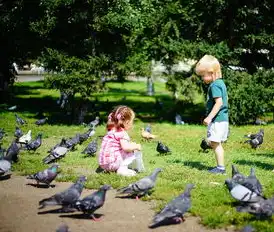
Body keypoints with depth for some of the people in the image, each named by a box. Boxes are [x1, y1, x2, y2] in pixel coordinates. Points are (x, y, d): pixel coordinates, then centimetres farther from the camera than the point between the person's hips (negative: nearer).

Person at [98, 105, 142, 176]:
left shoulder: (112, 131, 16)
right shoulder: (122, 133, -14)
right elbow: (125, 147, -25)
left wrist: (131, 144, 22)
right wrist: (136, 147, -8)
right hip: (111, 163, -9)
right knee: (131, 152, -5)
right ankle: (122, 169, -15)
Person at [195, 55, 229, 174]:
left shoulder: (214, 85, -16)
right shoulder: (221, 83, 14)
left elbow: (219, 102, -24)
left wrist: (209, 117, -25)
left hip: (217, 120, -10)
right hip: (223, 118, 10)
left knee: (215, 143, -5)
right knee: (217, 144, 15)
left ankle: (221, 167, -2)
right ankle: (220, 166, 20)